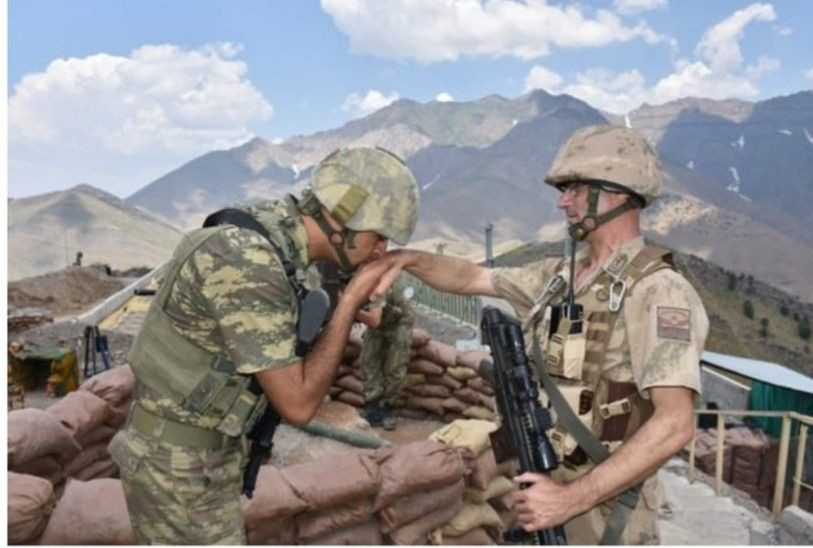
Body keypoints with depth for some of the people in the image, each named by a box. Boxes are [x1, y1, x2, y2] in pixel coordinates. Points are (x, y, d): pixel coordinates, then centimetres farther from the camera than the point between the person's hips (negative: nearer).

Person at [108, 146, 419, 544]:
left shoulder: (269, 243, 1)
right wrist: (351, 301, -20)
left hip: (205, 451, 9)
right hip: (177, 466, -9)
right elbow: (297, 404, -25)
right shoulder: (248, 265, -30)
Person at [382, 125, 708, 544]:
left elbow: (674, 425, -25)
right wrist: (409, 258, 0)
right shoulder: (561, 276, 6)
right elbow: (471, 278, 16)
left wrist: (571, 499, -26)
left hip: (600, 514, -7)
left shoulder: (657, 290, -18)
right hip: (541, 491, 7)